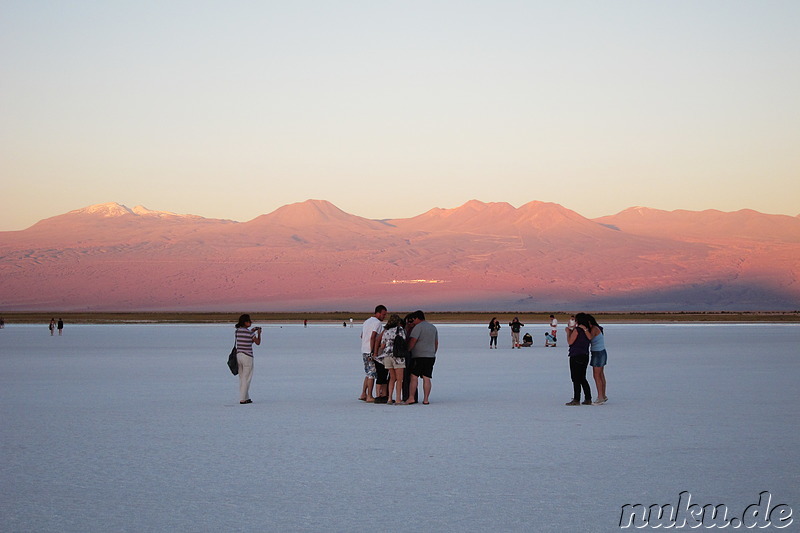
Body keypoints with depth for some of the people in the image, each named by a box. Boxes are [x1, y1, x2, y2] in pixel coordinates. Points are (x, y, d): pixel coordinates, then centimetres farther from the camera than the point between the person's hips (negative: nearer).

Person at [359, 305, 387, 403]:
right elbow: (373, 338, -20)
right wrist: (374, 352, -20)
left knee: (368, 374, 17)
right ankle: (369, 397, -4)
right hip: (371, 352, -9)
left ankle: (363, 394, 15)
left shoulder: (366, 321, 18)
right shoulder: (377, 322, -11)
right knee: (372, 374, -4)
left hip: (364, 351, 9)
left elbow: (362, 336, 26)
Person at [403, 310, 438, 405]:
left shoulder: (418, 327, -7)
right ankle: (426, 399, -1)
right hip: (430, 356, 7)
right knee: (426, 378, 4)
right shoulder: (433, 327, 17)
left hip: (419, 356, -7)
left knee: (414, 377, -5)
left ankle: (411, 398, -11)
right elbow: (436, 343, 21)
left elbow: (412, 341, -14)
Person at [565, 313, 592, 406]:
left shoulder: (577, 330, -14)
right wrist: (571, 331, 24)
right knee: (582, 378, 15)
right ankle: (588, 399, 14)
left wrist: (568, 333, 3)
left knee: (576, 379, -3)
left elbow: (570, 342, -11)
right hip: (585, 356, 8)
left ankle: (576, 400, -4)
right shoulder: (588, 330, 9)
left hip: (576, 356, -8)